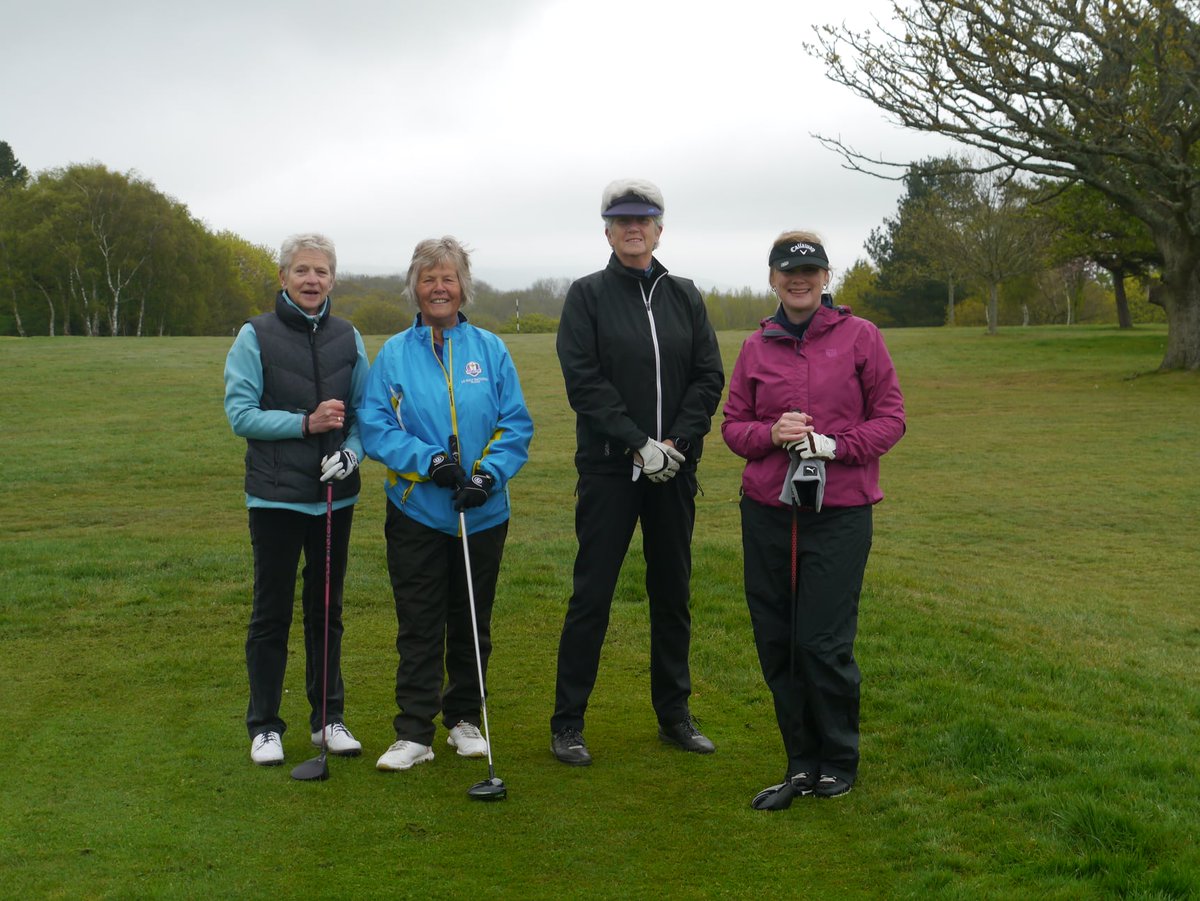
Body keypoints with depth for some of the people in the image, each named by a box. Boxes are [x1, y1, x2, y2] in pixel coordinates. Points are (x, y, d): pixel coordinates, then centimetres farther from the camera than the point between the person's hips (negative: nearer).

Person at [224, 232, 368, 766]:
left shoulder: (347, 338, 6)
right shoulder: (255, 336, -4)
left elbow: (364, 411, 8)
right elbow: (240, 413, -8)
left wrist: (351, 450, -11)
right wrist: (305, 423, -18)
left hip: (335, 496, 3)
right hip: (276, 496, -3)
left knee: (327, 609, 12)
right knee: (272, 611, 3)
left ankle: (329, 718, 23)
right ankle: (265, 726, 14)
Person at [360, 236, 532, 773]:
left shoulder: (490, 351, 3)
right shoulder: (394, 354, 1)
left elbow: (516, 425, 0)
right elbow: (375, 426, -4)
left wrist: (487, 473, -15)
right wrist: (429, 460, -17)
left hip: (484, 513, 1)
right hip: (417, 512, -1)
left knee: (472, 623, 12)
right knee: (418, 627, 2)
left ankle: (465, 719, 27)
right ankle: (414, 733, 9)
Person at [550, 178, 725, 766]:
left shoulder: (684, 297, 10)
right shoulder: (587, 295, -1)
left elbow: (709, 376, 5)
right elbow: (584, 381, -10)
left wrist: (677, 442, -9)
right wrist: (638, 444, -16)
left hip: (674, 470, 4)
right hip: (609, 469, -4)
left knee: (673, 594, 12)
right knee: (592, 595, -1)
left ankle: (674, 714, 24)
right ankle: (567, 723, 8)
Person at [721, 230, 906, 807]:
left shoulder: (859, 336, 1)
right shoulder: (757, 346, 9)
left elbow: (891, 417, 1)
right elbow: (733, 425, 11)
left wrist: (832, 445, -13)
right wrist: (771, 434, -9)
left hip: (839, 513, -3)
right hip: (767, 511, 3)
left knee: (822, 642, -5)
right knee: (776, 643, 5)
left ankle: (839, 761, 17)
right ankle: (802, 764, 21)